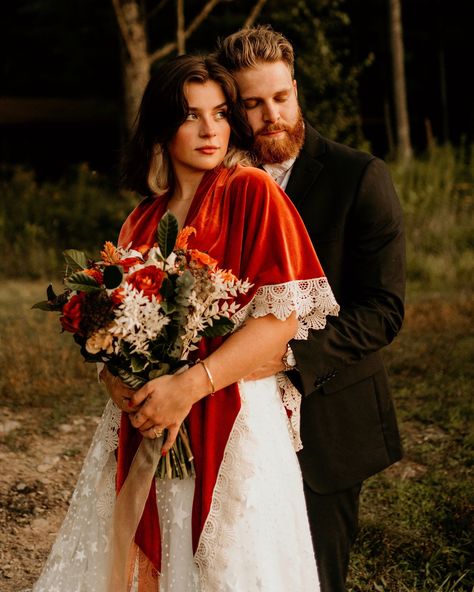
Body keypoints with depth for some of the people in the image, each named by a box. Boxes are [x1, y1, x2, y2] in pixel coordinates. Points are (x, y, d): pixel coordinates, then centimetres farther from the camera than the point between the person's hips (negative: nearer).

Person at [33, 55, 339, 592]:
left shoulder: (252, 193, -5)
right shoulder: (141, 221, 12)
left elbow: (283, 316, -13)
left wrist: (189, 387, -18)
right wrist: (118, 382, -9)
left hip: (232, 422, -5)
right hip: (142, 425, 5)